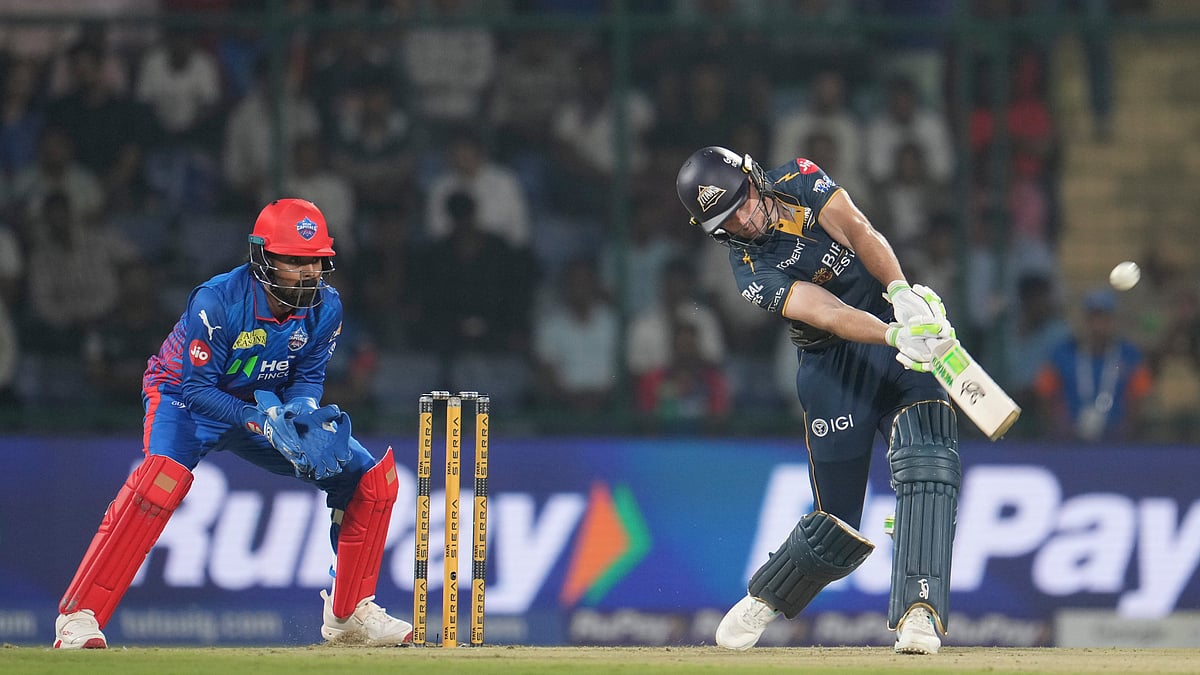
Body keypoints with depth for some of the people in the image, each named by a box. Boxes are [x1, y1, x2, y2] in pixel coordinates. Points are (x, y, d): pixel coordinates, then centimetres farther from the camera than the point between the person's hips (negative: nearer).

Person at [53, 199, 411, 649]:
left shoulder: (326, 307, -14)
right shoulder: (216, 302, -30)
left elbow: (308, 377, -3)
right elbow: (197, 389, -26)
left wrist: (301, 410, -26)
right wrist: (259, 422, -38)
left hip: (267, 405, 6)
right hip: (187, 401, -6)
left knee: (369, 477, -4)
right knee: (165, 475, -36)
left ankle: (349, 613, 11)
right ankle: (78, 618, -32)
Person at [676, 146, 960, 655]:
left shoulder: (798, 179, -2)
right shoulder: (752, 272, -12)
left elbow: (858, 230, -17)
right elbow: (828, 314, -27)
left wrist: (902, 292, -34)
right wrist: (896, 336, -43)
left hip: (904, 322, 2)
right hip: (835, 363, -2)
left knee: (926, 462, -24)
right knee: (838, 526, 1)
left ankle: (919, 613, -31)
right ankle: (764, 600, 30)